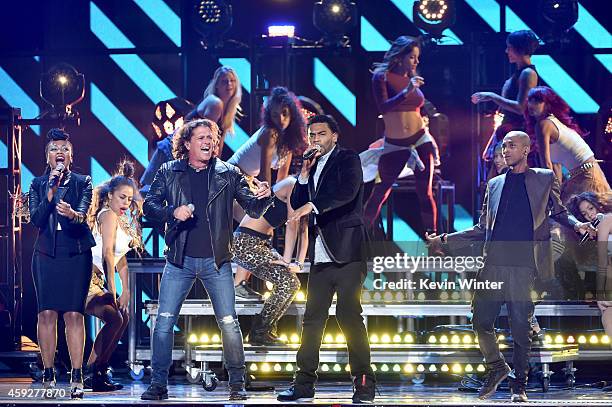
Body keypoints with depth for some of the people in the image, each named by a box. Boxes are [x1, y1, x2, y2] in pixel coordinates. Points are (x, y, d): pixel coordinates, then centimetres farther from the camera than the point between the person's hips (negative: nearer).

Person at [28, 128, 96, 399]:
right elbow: (36, 219, -3)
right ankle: (48, 376, -1)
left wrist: (73, 214, -34)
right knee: (47, 314, -6)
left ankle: (76, 377, -7)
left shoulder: (82, 183, 6)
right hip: (46, 255, 1)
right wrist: (51, 191, -14)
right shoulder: (38, 184, 11)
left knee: (74, 314, -8)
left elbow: (83, 214, -11)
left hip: (76, 253, -1)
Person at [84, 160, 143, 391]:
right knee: (114, 318, -21)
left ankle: (99, 372, 14)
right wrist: (112, 290, -17)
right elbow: (107, 253, -16)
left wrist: (126, 291, 11)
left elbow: (121, 259, 20)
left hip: (96, 281, 11)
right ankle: (91, 374, -13)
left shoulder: (122, 220, 20)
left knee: (123, 317, 13)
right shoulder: (109, 215, -10)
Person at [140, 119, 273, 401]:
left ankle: (237, 385, 7)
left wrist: (264, 196, -19)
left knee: (229, 323, -2)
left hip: (216, 261, 0)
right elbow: (149, 205, 0)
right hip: (179, 260, 0)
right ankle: (158, 383, 5)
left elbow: (254, 210, 3)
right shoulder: (169, 173, 5)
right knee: (164, 321, -3)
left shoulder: (228, 174, 5)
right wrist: (173, 212, -19)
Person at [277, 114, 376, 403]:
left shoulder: (347, 160, -1)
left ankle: (363, 383, -8)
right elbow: (297, 205, 17)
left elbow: (347, 192, -20)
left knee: (349, 315, -12)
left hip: (347, 252, -7)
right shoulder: (313, 166, 20)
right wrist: (303, 177, 3)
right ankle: (304, 383, 10)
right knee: (312, 318, 6)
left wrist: (311, 205, -29)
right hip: (321, 255, 7)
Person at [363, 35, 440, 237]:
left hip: (421, 141, 3)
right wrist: (406, 92, -28)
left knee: (425, 194, 0)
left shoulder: (413, 79, 9)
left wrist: (432, 144, 14)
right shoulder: (382, 76, -4)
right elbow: (383, 107, -18)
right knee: (379, 194, 1)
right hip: (394, 145, -3)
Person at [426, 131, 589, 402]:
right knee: (481, 321, -1)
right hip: (494, 263, 3)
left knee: (521, 325, -3)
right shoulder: (495, 185, 20)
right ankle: (497, 367, 23)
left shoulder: (544, 179, 12)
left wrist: (576, 225, -9)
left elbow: (558, 213, 13)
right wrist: (445, 240, 15)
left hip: (524, 264, -3)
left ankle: (519, 385, 8)